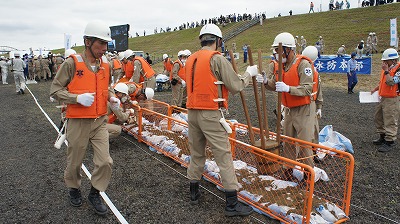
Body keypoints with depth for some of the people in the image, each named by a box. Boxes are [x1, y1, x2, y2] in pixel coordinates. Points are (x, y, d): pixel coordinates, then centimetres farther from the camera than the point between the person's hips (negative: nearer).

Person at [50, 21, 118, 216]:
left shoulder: (105, 65, 4)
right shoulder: (72, 63, -12)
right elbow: (55, 90, -9)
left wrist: (111, 97, 1)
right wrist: (77, 98, -22)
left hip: (100, 121, 4)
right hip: (78, 122, -4)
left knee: (105, 162, 1)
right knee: (74, 161, 14)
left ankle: (95, 194, 24)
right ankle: (74, 189, 43)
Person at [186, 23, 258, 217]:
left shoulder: (191, 59, 11)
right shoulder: (217, 59, -10)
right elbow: (236, 87, -9)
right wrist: (248, 74, 7)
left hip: (192, 112, 7)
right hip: (211, 114, -7)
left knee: (196, 153, 19)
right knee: (223, 156, -1)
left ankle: (194, 192, 31)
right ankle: (232, 203, 5)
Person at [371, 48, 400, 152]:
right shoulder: (387, 68, 11)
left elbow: (391, 82, -28)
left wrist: (386, 71, -22)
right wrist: (375, 89, 17)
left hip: (392, 100, -10)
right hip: (382, 98, 10)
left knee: (390, 121, -4)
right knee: (378, 118, 18)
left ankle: (389, 142, 4)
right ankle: (382, 137, 32)